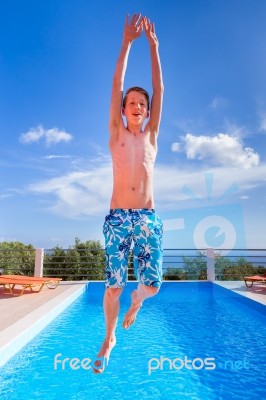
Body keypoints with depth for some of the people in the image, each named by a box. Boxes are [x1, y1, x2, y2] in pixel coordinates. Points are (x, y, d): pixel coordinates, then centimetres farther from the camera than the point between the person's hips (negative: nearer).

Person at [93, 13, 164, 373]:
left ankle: (136, 300, 38)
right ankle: (109, 339, 27)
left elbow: (160, 89, 12)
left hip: (148, 219, 2)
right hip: (117, 218, -1)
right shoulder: (117, 133, 10)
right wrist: (128, 41, 10)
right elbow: (117, 84, 7)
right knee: (113, 285, 1)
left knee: (151, 285, 1)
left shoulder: (151, 135, 14)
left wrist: (153, 44, 15)